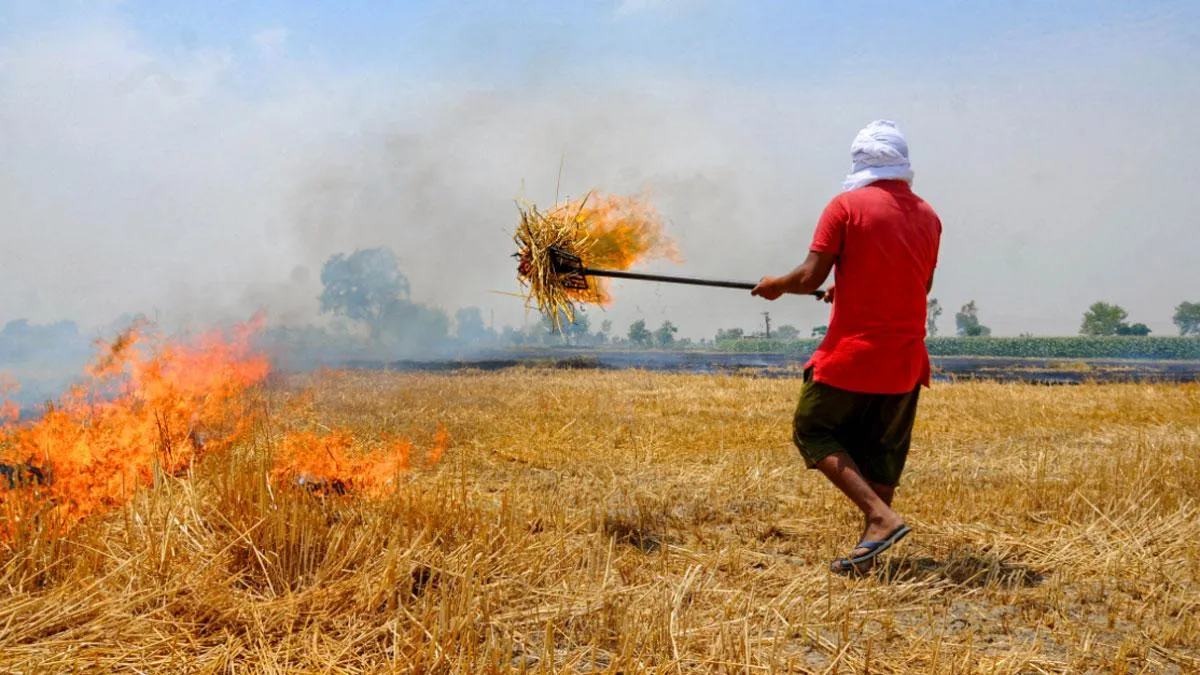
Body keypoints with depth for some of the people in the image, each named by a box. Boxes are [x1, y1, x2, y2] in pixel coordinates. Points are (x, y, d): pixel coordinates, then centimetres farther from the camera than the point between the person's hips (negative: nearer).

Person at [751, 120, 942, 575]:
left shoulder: (846, 206, -8)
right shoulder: (928, 216, 8)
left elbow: (810, 278, -12)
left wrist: (776, 286, 9)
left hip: (851, 354, -5)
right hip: (905, 359, 5)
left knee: (813, 432, 8)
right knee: (881, 455, 13)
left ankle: (880, 516, -8)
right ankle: (867, 552, 14)